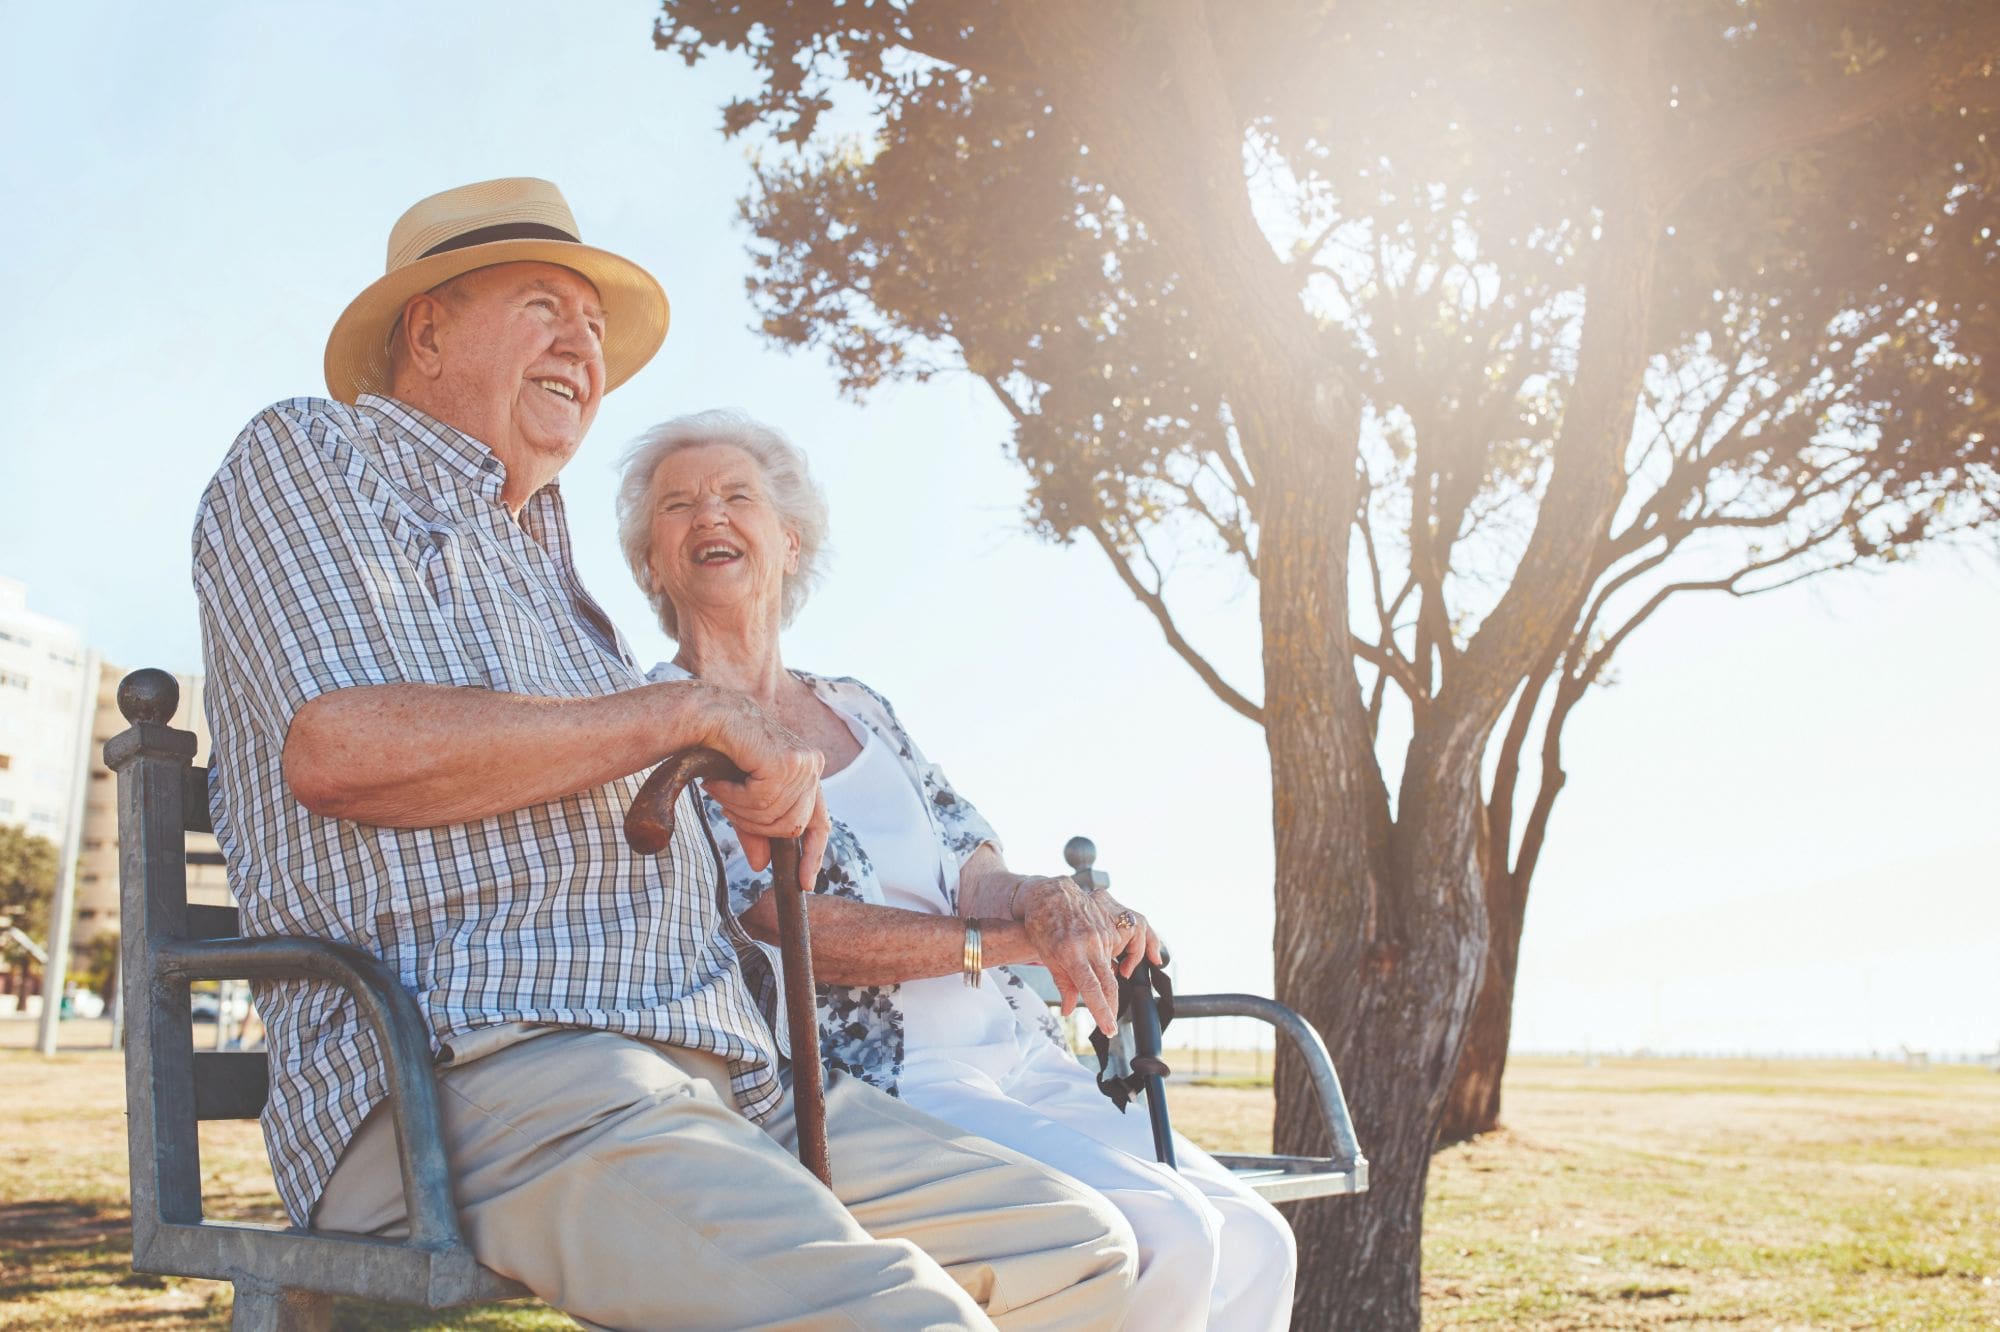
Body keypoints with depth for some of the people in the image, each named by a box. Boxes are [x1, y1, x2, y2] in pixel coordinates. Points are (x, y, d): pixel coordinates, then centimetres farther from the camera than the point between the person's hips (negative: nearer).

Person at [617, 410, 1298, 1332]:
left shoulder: (859, 709, 20)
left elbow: (971, 870, 10)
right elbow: (773, 924, -10)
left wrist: (1049, 901, -15)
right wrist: (1010, 940, -12)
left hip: (1019, 1057, 7)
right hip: (876, 1077, -6)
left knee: (1252, 1244, -8)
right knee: (1164, 1238, -24)